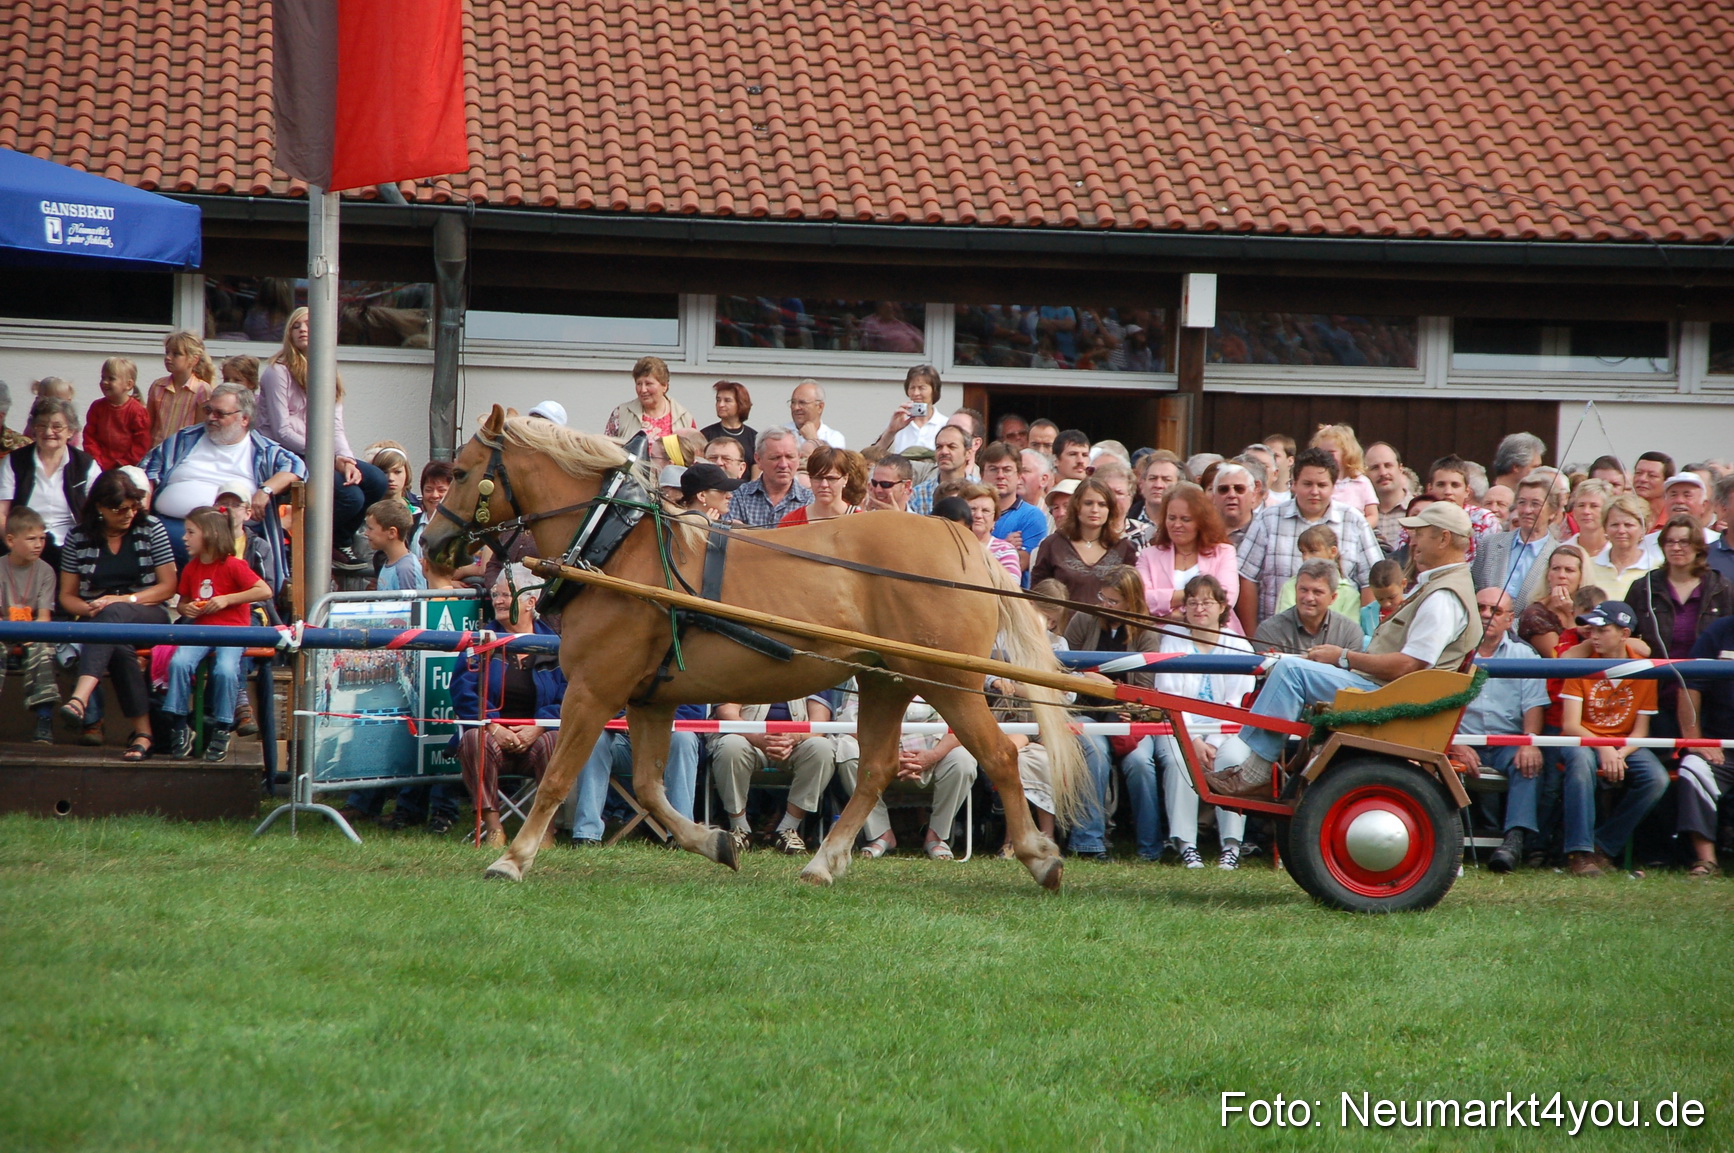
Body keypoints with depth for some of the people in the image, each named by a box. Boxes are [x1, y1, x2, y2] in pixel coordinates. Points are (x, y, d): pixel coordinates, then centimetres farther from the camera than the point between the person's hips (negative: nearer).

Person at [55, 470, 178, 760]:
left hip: (148, 617, -1)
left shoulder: (151, 529, 5)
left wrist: (124, 600, -11)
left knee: (113, 615, -38)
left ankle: (80, 698, -59)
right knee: (119, 646, -37)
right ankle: (143, 732, -37)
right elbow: (67, 595, 10)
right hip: (97, 619, 1)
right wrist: (88, 608, -14)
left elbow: (167, 587, 3)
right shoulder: (78, 538, 7)